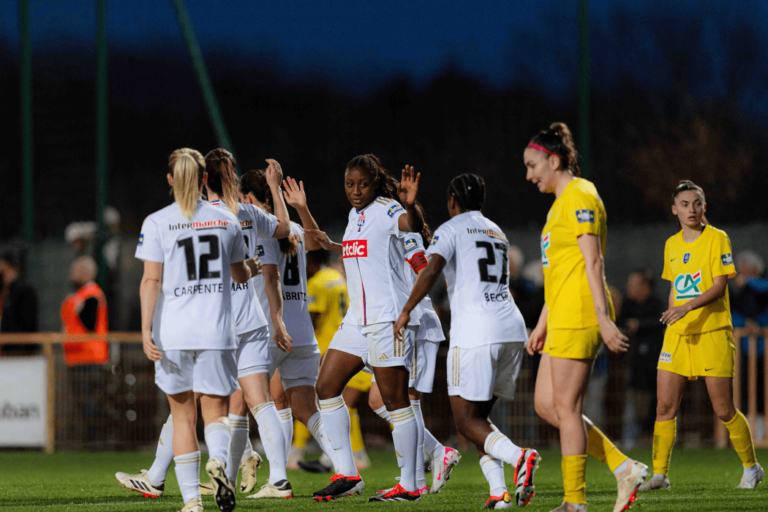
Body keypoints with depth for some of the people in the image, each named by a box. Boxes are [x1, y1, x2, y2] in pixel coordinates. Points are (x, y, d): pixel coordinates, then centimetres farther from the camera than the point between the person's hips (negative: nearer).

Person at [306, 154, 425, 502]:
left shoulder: (386, 210, -9)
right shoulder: (355, 215, 16)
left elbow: (414, 226, -32)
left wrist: (410, 205, -50)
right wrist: (329, 246, 35)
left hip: (388, 320, -9)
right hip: (357, 320, 9)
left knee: (395, 400, -6)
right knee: (326, 387, 3)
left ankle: (409, 486, -1)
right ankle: (346, 475, 6)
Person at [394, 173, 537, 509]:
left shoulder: (452, 229, 2)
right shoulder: (497, 233, 24)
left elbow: (432, 269, -14)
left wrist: (407, 310, -6)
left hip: (475, 331, -7)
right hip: (512, 329, 7)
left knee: (466, 420, -3)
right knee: (478, 416, 14)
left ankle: (519, 457, -30)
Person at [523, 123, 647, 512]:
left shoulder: (580, 196, -10)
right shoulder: (561, 202, 20)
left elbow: (592, 263, -17)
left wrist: (603, 319, -22)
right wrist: (542, 325, 25)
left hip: (579, 316, -10)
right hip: (563, 317, 10)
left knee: (566, 407, -7)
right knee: (545, 404, 8)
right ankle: (624, 469, 9)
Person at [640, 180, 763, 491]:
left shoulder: (717, 239, -5)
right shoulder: (671, 245, 13)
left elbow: (719, 287, -13)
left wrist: (687, 308, -26)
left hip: (712, 333, -5)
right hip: (677, 335, 5)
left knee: (724, 410, -2)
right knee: (665, 407, -5)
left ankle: (751, 467, 17)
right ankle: (659, 474, -2)